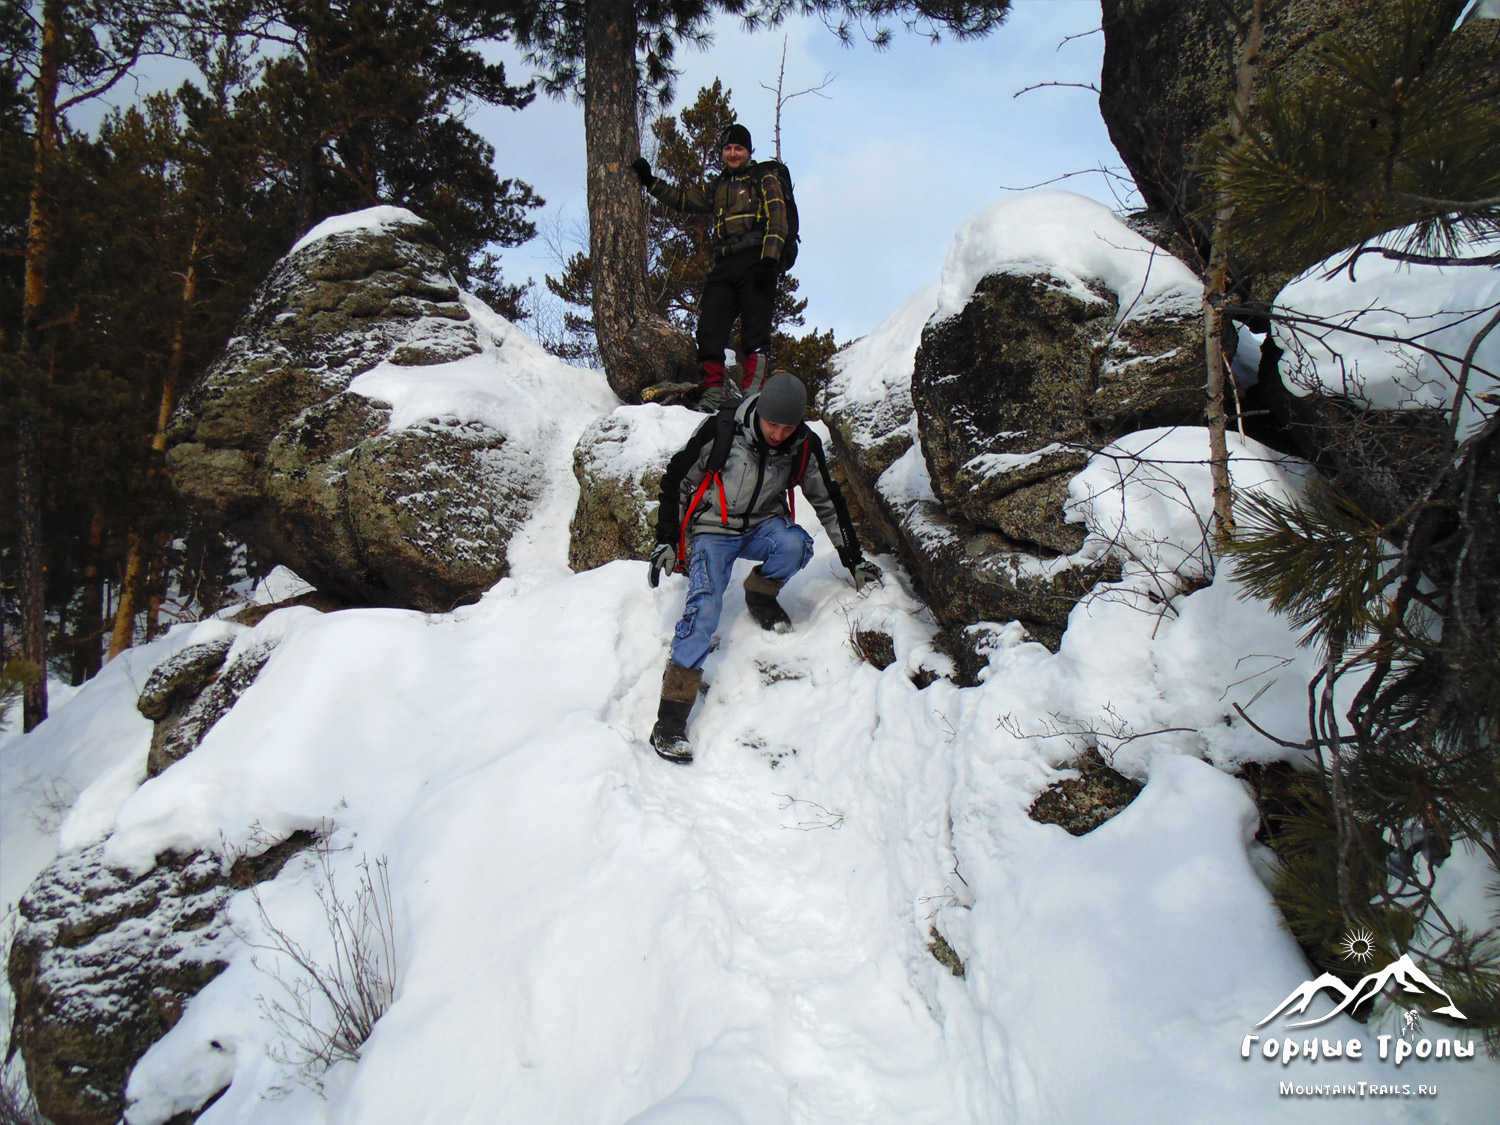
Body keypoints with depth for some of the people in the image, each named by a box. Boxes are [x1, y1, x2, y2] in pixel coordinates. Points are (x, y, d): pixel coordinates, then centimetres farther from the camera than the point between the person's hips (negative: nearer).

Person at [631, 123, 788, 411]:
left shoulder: (764, 178, 10)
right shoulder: (718, 187, 27)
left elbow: (777, 220, -2)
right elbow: (683, 199, 37)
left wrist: (769, 261, -15)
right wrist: (649, 181, 30)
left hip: (755, 265, -5)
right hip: (724, 266, 6)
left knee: (754, 331, -13)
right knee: (709, 329, -6)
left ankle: (754, 391, -14)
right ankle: (713, 391, -2)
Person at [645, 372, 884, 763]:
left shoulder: (804, 446, -10)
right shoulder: (721, 430, -20)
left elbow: (828, 501, 4)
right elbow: (676, 481, -8)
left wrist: (853, 559, 8)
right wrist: (667, 541, -11)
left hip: (763, 526, 3)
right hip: (713, 531, -3)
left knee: (796, 544, -32)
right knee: (705, 606, -25)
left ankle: (760, 595, 3)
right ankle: (670, 718, -24)